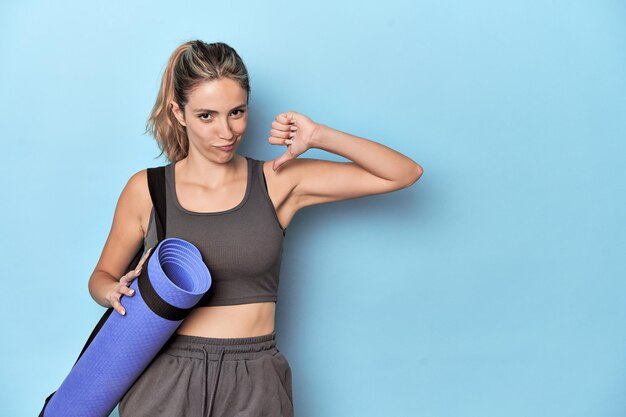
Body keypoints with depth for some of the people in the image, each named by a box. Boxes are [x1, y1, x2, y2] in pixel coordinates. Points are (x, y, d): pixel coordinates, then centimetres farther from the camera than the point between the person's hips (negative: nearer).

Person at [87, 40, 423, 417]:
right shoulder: (146, 190, -1)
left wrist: (320, 137, -11)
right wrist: (117, 292, -10)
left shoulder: (278, 182, -1)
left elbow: (404, 173, -1)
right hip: (165, 382, 0)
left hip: (253, 386, 0)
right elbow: (102, 276, 13)